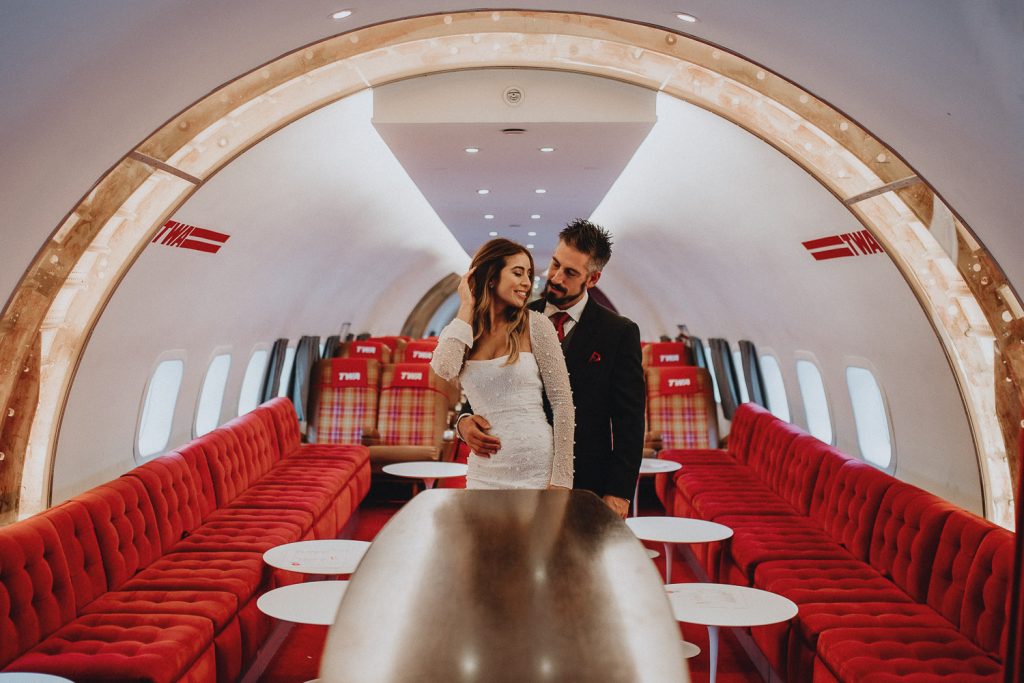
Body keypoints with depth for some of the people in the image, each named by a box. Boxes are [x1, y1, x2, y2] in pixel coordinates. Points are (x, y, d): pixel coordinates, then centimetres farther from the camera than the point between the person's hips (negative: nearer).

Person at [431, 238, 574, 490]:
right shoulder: (462, 331, 5)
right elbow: (444, 368, -18)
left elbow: (563, 403, -5)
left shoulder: (536, 326, -3)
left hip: (537, 468, -2)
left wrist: (561, 479, -10)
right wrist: (467, 307, -6)